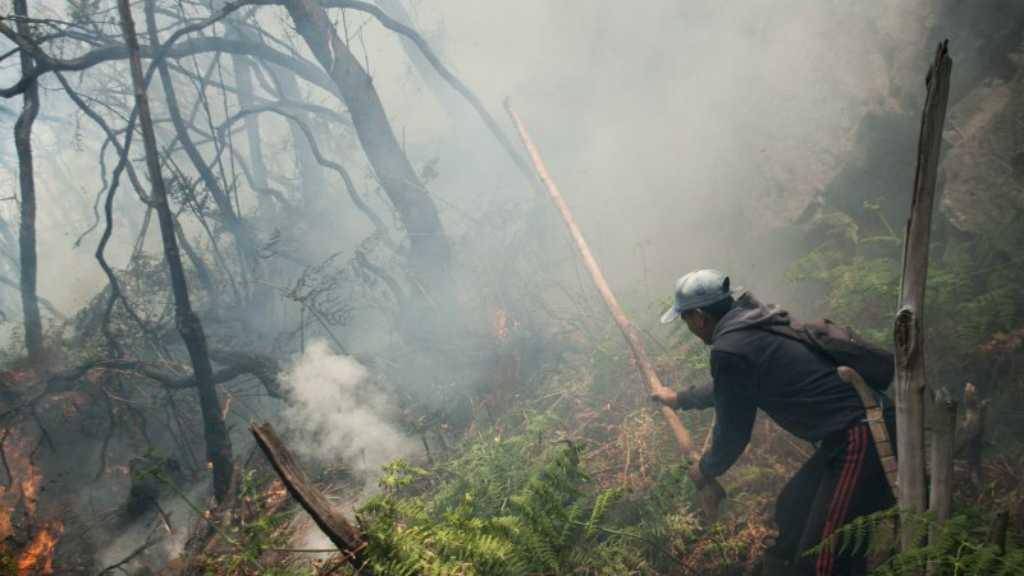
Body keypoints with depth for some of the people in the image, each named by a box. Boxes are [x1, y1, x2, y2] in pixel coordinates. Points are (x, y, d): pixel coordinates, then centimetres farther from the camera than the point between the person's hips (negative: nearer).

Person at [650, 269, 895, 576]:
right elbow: (732, 387, 34)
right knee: (791, 511, 23)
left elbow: (733, 433, -5)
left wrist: (705, 470, 15)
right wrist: (680, 398, 48)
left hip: (860, 439, -10)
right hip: (866, 424, 10)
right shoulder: (753, 324, 14)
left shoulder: (729, 349, -15)